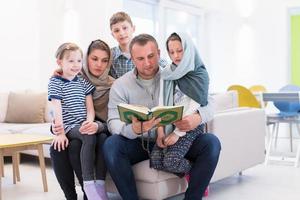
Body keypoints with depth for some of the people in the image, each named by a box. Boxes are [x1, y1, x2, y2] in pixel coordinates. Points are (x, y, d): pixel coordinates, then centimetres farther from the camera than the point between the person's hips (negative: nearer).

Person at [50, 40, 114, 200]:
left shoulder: (112, 86, -3)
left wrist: (98, 126, -30)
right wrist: (56, 127, -20)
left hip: (100, 131, -2)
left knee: (75, 146, -34)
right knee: (56, 148, -30)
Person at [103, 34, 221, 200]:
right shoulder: (120, 85, -2)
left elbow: (207, 105, -3)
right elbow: (114, 123, -11)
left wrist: (198, 118, -28)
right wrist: (135, 129, -35)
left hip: (175, 140, 1)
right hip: (140, 143, 0)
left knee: (211, 142, -23)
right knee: (111, 145, -29)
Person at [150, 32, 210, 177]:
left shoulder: (200, 75, -3)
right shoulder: (166, 73, 8)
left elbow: (193, 108, -9)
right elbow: (161, 104, 1)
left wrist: (177, 133, -14)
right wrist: (160, 131, -8)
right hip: (169, 124, 4)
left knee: (171, 160, -23)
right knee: (155, 160, -15)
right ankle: (190, 175, 7)